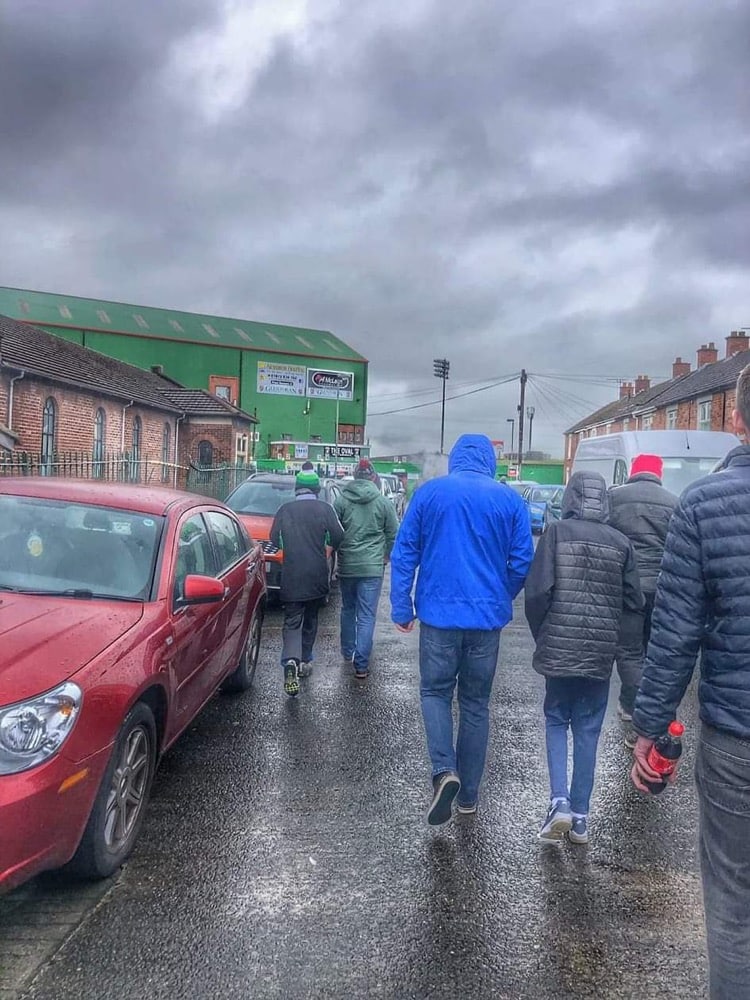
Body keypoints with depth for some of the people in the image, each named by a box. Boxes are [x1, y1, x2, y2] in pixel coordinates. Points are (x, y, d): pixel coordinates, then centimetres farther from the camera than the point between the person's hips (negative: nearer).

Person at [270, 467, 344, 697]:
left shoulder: (285, 510, 1)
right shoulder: (324, 509, -4)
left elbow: (274, 540, 5)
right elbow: (337, 537, -8)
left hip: (291, 576, 0)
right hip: (317, 576, 0)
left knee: (292, 622, 0)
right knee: (310, 619, 18)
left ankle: (291, 661, -22)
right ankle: (305, 661, 26)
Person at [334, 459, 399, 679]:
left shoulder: (341, 501, 0)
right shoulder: (383, 502, -2)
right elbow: (394, 534, 3)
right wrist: (386, 555, 20)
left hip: (346, 565, 2)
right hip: (372, 567, -2)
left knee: (348, 610, 20)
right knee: (366, 616, 0)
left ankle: (348, 653, 32)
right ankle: (361, 664, -1)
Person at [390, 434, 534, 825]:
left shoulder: (430, 491, -1)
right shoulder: (510, 500, 1)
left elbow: (404, 553, -2)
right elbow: (523, 561, 1)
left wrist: (402, 607, 4)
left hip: (439, 613, -1)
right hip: (487, 617, 2)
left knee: (435, 691, 15)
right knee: (476, 702, 14)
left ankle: (444, 770, -6)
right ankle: (468, 793, 21)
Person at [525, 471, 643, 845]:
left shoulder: (557, 532, -7)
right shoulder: (620, 542, 1)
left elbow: (537, 591, -12)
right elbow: (634, 602, 2)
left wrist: (540, 636, 3)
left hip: (559, 648, -2)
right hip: (602, 653, 2)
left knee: (556, 721, 15)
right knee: (587, 730, 13)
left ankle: (559, 802, 1)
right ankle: (580, 816, 17)